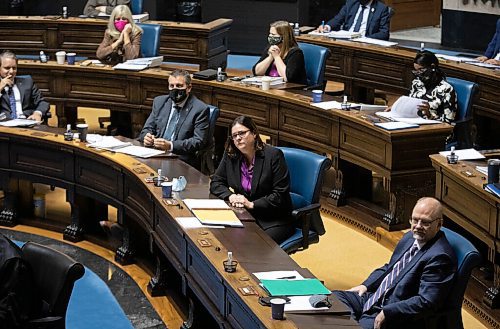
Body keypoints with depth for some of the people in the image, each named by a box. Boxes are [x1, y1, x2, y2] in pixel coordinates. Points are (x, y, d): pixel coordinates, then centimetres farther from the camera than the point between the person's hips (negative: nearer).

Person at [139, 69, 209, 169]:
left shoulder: (200, 109, -3)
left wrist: (170, 146, -21)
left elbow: (199, 141, -9)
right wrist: (146, 137, -8)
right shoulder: (159, 101, 14)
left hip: (181, 160, -5)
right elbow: (148, 128, 18)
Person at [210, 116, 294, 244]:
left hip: (274, 220, -4)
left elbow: (280, 194, -12)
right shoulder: (230, 155, 6)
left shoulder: (274, 155, -9)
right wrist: (230, 196, -10)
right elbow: (216, 183, 11)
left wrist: (252, 204, -20)